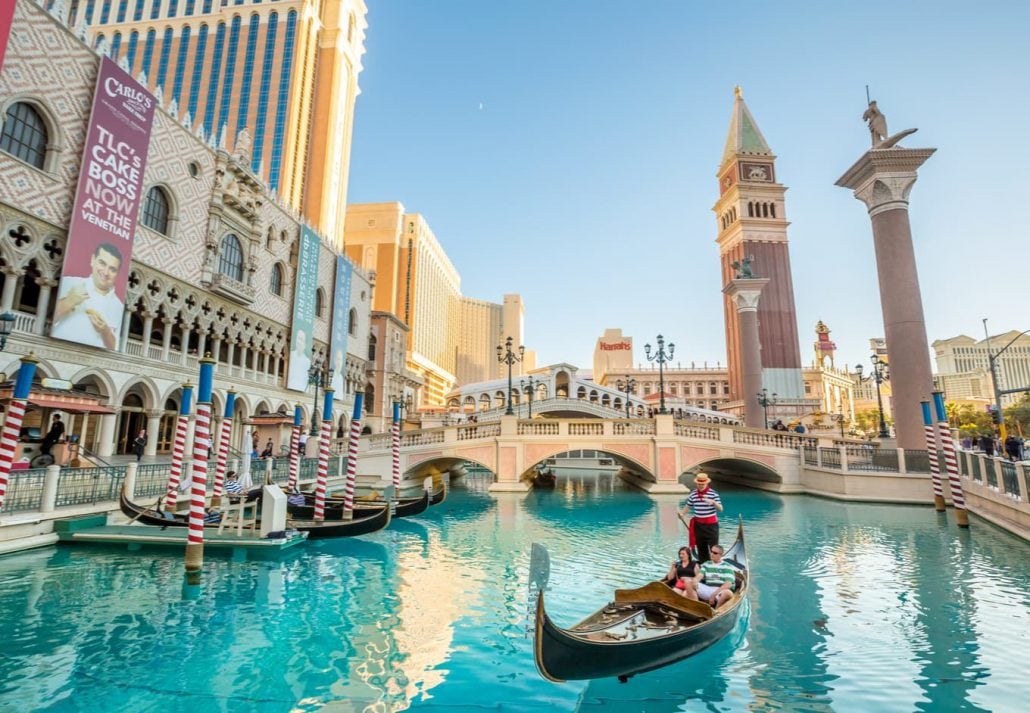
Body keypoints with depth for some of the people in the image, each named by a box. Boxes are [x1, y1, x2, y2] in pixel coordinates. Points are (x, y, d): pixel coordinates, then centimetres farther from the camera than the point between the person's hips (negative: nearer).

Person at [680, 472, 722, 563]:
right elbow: (688, 506, 11)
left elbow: (720, 509, -11)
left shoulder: (713, 494, -9)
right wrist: (682, 513, -6)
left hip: (711, 524, -4)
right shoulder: (693, 494, 2)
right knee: (701, 548, 13)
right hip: (698, 524, 4)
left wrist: (713, 502, -31)